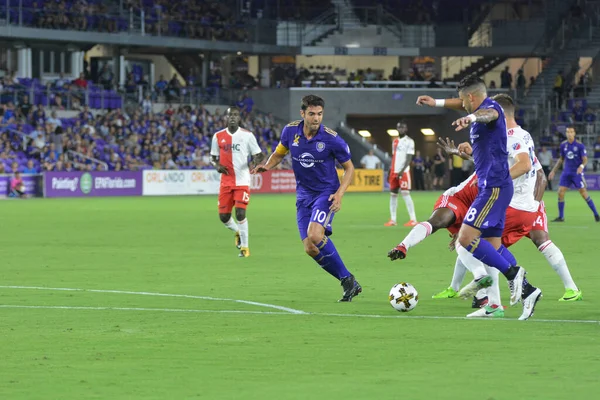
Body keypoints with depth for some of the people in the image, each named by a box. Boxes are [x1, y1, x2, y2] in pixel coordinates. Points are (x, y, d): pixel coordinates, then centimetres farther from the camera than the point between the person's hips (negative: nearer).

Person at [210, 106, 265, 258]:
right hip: (226, 182, 3)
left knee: (240, 213, -14)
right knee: (223, 216, 2)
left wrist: (257, 160, -21)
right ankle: (238, 232, 35)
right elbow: (213, 158, 15)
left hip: (242, 181, -3)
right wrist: (217, 165, -8)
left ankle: (245, 247, -1)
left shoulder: (247, 135, -2)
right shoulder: (218, 136, 5)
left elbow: (259, 155, 3)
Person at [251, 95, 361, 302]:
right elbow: (280, 153, 14)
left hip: (326, 193, -5)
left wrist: (339, 194, -16)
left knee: (315, 235, -28)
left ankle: (348, 280, -13)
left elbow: (349, 167, -3)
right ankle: (349, 284, 10)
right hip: (304, 195, 5)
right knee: (311, 249, -4)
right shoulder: (290, 131, -6)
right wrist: (267, 166, -8)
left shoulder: (331, 139, -16)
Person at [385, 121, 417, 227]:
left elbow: (409, 158, -10)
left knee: (405, 193, -13)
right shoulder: (395, 142, 17)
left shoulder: (409, 141, -4)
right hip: (394, 172, 7)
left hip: (404, 172, -7)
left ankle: (413, 219, -13)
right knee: (393, 194, 6)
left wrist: (402, 170, -21)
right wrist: (390, 172, 15)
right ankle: (392, 220, 12)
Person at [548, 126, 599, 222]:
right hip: (566, 173, 5)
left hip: (577, 173, -5)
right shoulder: (563, 145, 6)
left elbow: (585, 159, -9)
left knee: (583, 193, -8)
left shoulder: (580, 145, -8)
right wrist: (553, 171, 16)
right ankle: (561, 217, 5)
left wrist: (581, 166, -30)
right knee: (560, 192, -5)